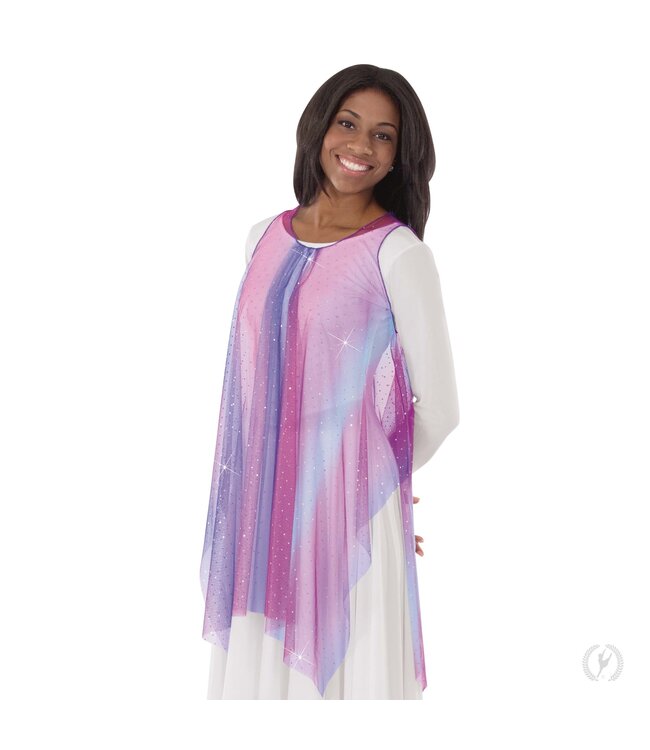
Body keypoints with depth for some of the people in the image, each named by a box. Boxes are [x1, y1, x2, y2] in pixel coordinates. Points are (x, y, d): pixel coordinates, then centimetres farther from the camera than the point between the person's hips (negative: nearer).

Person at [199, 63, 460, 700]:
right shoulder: (264, 237, 7)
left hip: (349, 502, -4)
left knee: (342, 664, 8)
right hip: (260, 500, 5)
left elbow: (439, 406, -6)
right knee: (259, 656, 14)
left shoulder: (399, 252, -10)